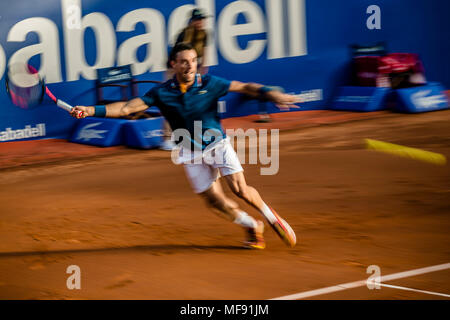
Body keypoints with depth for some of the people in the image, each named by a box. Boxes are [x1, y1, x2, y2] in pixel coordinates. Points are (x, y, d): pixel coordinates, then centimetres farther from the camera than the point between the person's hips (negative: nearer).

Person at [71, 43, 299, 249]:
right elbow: (127, 108, -9)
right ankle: (252, 227, 22)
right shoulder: (161, 93, -7)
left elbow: (245, 87, -7)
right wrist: (92, 110, -20)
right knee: (216, 202, -3)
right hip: (191, 153, 1)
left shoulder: (209, 83, -9)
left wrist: (272, 94, -24)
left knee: (240, 189, -16)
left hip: (217, 144, -1)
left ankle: (271, 217, 12)